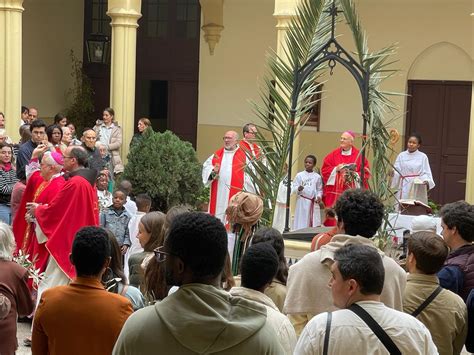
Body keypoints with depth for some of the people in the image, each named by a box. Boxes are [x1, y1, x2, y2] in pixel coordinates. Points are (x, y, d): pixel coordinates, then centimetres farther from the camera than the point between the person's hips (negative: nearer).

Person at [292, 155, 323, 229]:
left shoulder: (317, 176, 6)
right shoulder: (299, 175, 1)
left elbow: (319, 190, 11)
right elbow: (294, 189, -1)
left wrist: (319, 196, -7)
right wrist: (298, 189, -21)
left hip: (313, 203, 2)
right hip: (302, 202, -2)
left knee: (315, 224, -1)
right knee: (301, 224, -3)